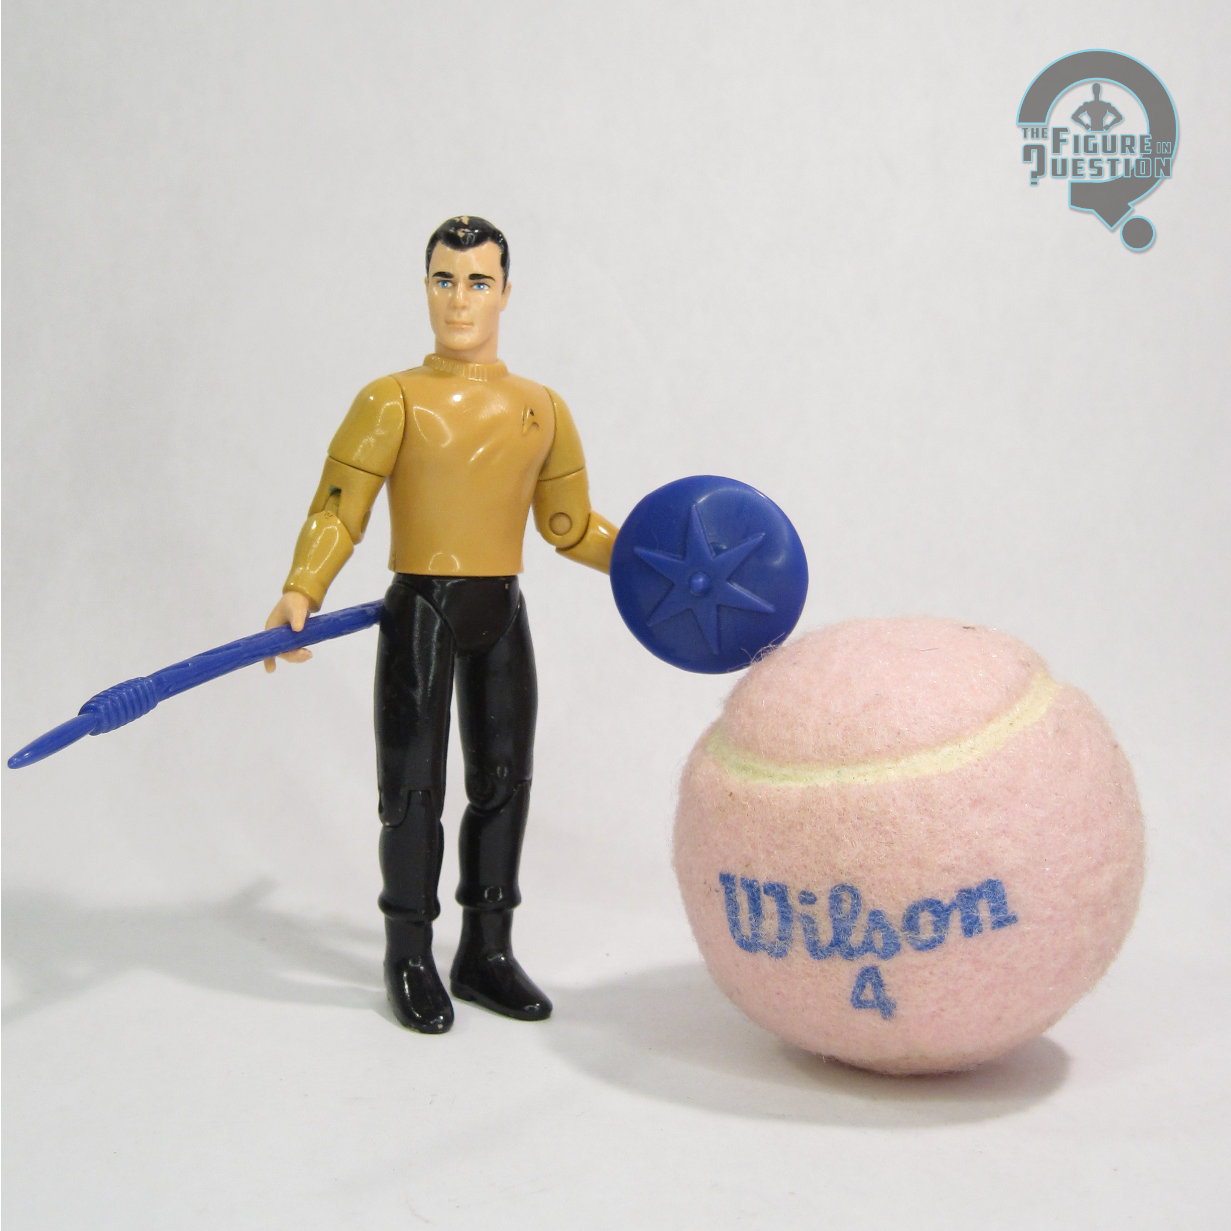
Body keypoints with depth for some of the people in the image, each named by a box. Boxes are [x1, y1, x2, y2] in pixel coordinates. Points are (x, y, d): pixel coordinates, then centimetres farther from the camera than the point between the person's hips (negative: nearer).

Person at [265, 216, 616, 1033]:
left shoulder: (543, 409, 7)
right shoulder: (394, 401, -6)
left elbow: (572, 526, 15)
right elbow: (337, 512, -9)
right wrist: (300, 595, -23)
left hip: (503, 615, 5)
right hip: (420, 611, -4)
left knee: (504, 782, 10)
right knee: (413, 789, -1)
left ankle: (487, 953, 23)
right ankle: (411, 961, 15)